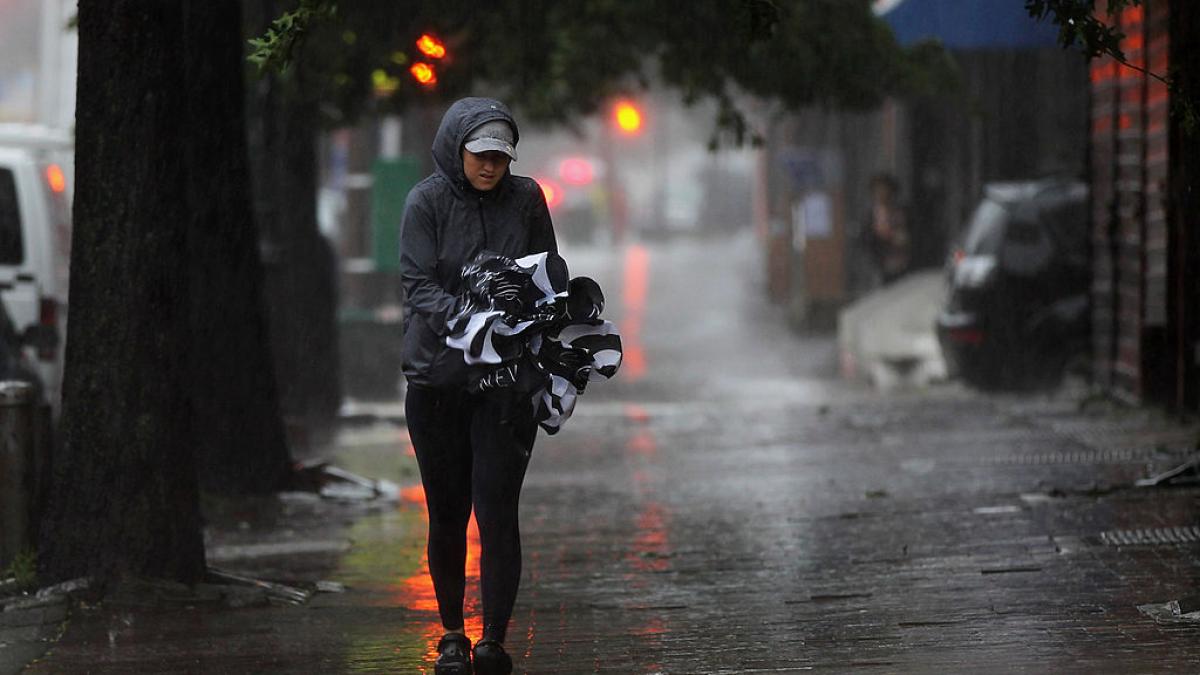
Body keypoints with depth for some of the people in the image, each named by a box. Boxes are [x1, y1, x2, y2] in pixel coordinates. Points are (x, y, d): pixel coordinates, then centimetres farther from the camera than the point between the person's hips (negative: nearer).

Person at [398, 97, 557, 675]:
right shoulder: (427, 201, -2)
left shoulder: (525, 199, 5)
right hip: (437, 374, 0)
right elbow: (418, 285, -10)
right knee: (447, 514, 7)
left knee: (496, 508, -11)